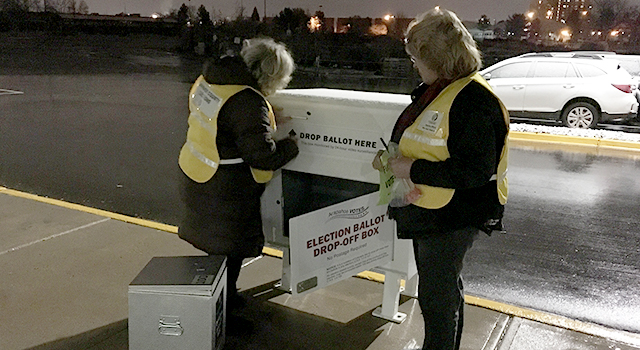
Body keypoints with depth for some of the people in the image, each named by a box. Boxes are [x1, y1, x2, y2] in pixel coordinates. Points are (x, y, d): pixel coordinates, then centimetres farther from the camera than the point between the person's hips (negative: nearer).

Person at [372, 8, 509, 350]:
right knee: (444, 289, 26)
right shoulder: (434, 89, 7)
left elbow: (474, 171, -29)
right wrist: (393, 159, 3)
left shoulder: (473, 100, -24)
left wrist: (414, 169, -25)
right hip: (428, 210, 10)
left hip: (452, 217, -10)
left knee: (437, 296, 6)